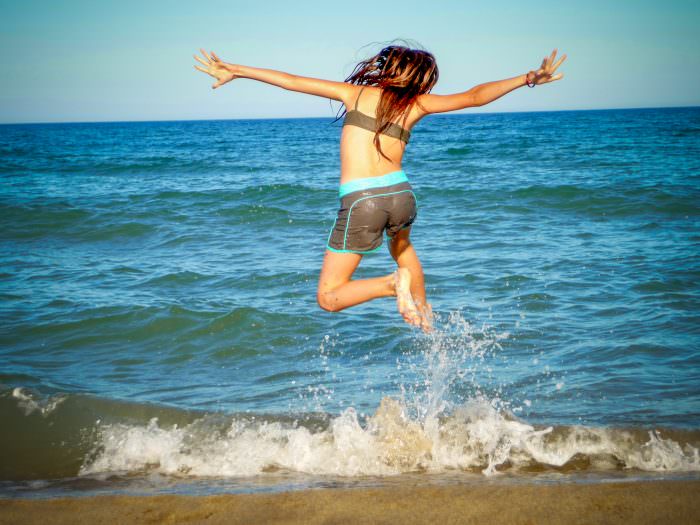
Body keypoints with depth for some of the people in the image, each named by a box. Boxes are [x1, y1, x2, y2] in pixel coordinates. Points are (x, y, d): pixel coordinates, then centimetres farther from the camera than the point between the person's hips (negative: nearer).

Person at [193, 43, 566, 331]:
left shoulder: (355, 92, 10)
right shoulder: (417, 104, 10)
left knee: (328, 298, 7)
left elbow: (291, 81, 9)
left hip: (359, 202, -3)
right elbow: (475, 96, 12)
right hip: (400, 195, 3)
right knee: (401, 245, 41)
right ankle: (424, 315, 41)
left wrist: (234, 71, 16)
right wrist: (529, 78, 19)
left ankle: (393, 283, -13)